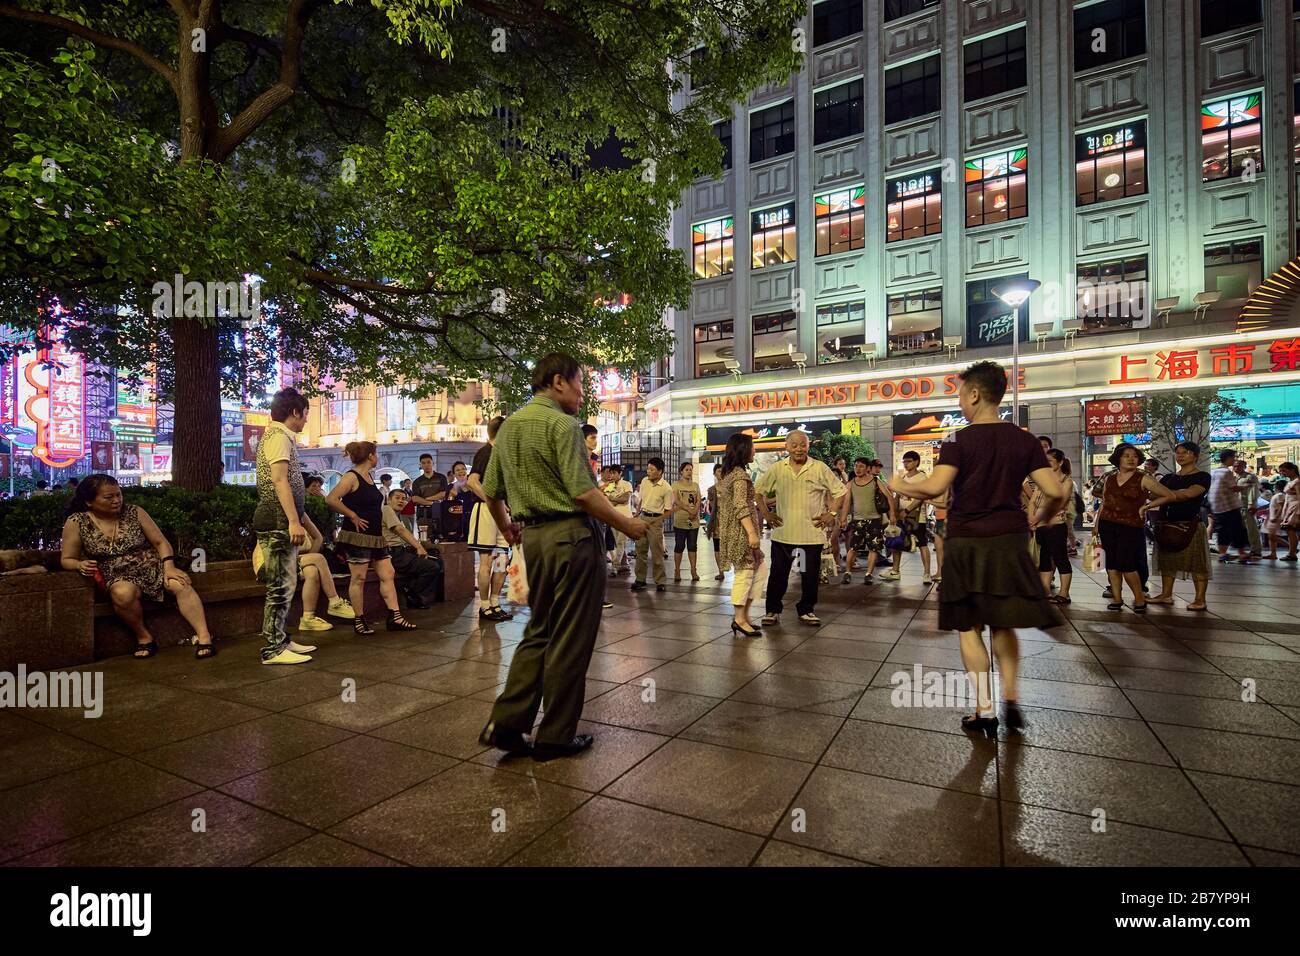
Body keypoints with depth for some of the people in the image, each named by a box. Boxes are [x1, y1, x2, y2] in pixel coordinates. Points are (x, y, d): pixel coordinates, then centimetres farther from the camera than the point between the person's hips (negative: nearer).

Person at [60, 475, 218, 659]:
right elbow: (66, 560, 6)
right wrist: (80, 565, -19)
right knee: (123, 593, -38)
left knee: (181, 585, -30)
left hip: (153, 567, 1)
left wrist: (169, 568, -14)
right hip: (119, 577, -1)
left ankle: (204, 636, -36)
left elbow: (161, 542, 3)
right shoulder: (76, 522, 0)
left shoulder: (134, 512, 2)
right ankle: (143, 636, -16)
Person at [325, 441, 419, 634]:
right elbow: (331, 500, -23)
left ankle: (395, 618, 7)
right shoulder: (351, 477, -11)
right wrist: (353, 516, -17)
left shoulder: (369, 476, 15)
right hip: (357, 536, -9)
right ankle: (359, 621, 11)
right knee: (358, 578, 0)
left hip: (375, 536, 9)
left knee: (388, 574, 5)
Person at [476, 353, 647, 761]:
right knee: (570, 639, 3)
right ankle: (555, 737, 15)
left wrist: (507, 528, 33)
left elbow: (491, 491, 17)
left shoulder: (508, 426, 13)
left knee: (539, 631, 18)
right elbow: (583, 492, -20)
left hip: (534, 537, 8)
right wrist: (626, 524, -8)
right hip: (573, 535, -8)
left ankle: (505, 725, 18)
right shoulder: (561, 423, -12)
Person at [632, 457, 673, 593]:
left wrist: (655, 521, -14)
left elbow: (668, 510, -7)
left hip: (655, 520, -5)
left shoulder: (666, 488, -11)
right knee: (640, 550, 9)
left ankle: (661, 582, 6)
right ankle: (640, 580, 18)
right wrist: (636, 515, 14)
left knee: (657, 553, -3)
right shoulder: (644, 481, 5)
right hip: (642, 517, 5)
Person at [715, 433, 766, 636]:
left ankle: (743, 615, 15)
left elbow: (722, 505, 18)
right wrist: (752, 533, -24)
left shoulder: (725, 472, 16)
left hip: (731, 530, 10)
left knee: (760, 571, 13)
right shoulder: (740, 474, -14)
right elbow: (741, 507, -21)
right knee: (745, 573, -3)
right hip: (741, 531, -10)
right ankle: (739, 620, 5)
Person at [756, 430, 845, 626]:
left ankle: (806, 610, 26)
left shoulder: (820, 468, -1)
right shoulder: (776, 469, 2)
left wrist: (831, 514, -2)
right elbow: (757, 490, 12)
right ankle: (773, 610, 19)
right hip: (783, 533, 1)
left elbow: (839, 491, 6)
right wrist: (765, 513, 4)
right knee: (778, 573, 6)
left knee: (810, 575, 10)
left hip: (812, 533, 0)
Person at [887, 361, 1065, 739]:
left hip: (967, 542, -4)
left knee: (970, 628, 7)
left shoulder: (959, 439, -10)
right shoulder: (1024, 440, 2)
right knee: (1003, 624, 20)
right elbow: (1055, 493, -3)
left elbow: (935, 487, -23)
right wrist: (1042, 518, 17)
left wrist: (900, 486, -5)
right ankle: (1011, 698, 16)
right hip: (1010, 540, 4)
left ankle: (985, 711, 10)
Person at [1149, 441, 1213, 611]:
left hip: (1191, 524, -6)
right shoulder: (1168, 478, 17)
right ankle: (1166, 595, 14)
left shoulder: (1203, 477, 0)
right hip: (1167, 524, 6)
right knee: (1167, 560, 8)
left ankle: (1200, 599, 0)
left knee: (1196, 562, -4)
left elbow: (1189, 493, -16)